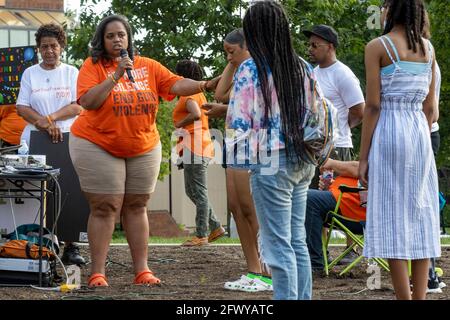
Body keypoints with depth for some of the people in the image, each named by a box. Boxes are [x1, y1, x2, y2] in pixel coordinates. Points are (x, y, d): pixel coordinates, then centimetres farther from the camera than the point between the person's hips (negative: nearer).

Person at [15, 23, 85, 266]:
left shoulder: (72, 73, 9)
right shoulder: (30, 74, 10)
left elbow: (78, 106, -1)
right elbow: (22, 107, 3)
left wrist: (51, 118, -15)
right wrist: (45, 124, -14)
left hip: (67, 139, 0)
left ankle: (70, 246, -3)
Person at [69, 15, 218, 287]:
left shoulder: (148, 66, 2)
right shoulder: (93, 66, -8)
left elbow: (176, 85, -5)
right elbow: (88, 101, -19)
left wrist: (206, 85, -19)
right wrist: (116, 75, -24)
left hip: (143, 149, 4)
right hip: (99, 147, -4)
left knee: (137, 207, 8)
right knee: (105, 208, -5)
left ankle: (142, 271, 11)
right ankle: (97, 273, -2)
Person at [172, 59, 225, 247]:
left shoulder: (188, 95, -11)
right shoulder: (198, 94, 20)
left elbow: (196, 114, -28)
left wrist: (178, 125, -14)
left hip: (194, 148, -10)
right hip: (202, 147, 10)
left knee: (198, 193, -7)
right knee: (192, 191, 15)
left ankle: (201, 235, -5)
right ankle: (215, 227, 13)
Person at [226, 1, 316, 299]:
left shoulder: (251, 69, -11)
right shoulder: (302, 67, 8)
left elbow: (239, 120, -11)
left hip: (271, 163, -7)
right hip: (302, 162, 7)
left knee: (279, 245, -3)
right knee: (297, 240, 13)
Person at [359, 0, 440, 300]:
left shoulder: (378, 47, -7)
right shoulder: (428, 47, 9)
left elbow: (373, 106, -10)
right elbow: (430, 106, 11)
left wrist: (363, 157, -6)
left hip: (388, 132, -5)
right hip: (420, 132, 5)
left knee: (392, 218, -3)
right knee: (419, 216, 7)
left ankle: (404, 297, -5)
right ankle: (420, 297, 5)